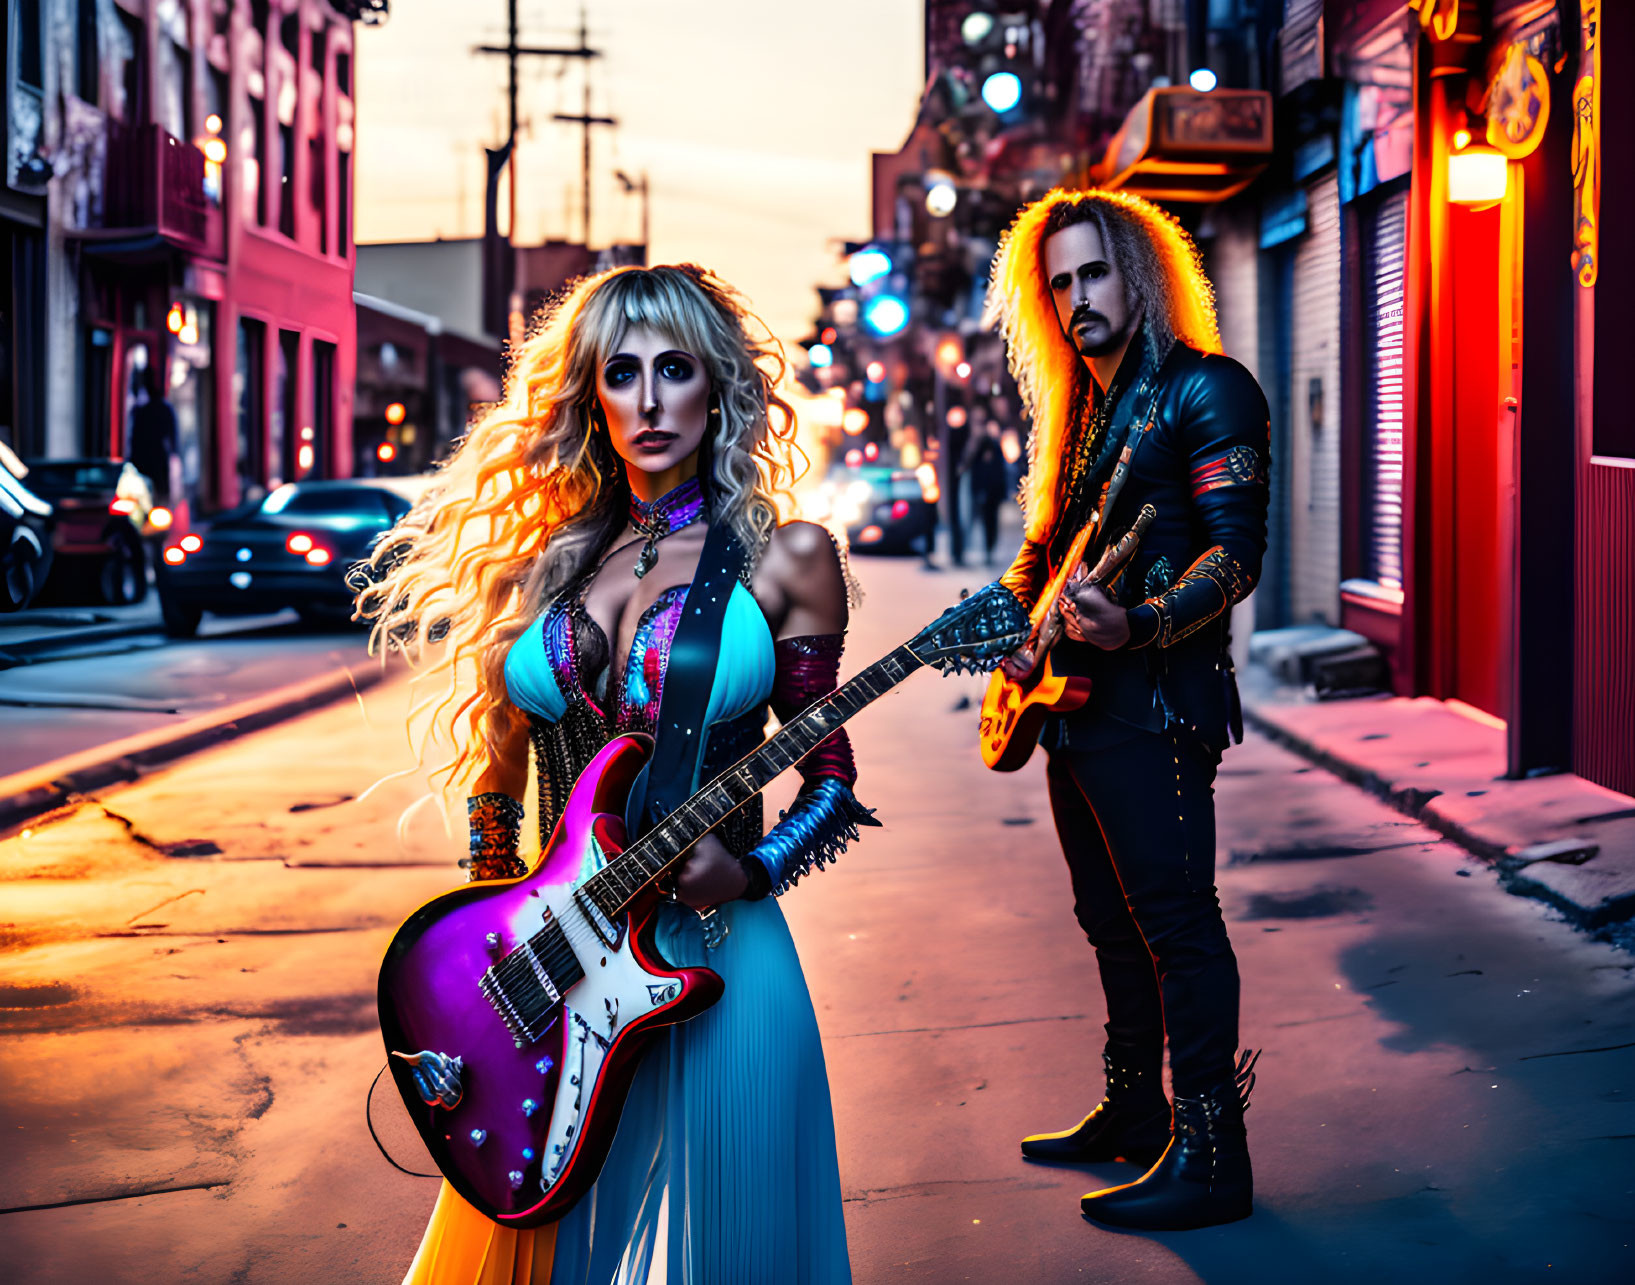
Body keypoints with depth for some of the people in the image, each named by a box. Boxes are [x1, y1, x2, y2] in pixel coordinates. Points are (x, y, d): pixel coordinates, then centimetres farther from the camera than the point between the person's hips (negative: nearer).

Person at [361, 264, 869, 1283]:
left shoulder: (786, 559, -1)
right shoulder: (544, 558, 8)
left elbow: (830, 780, 3)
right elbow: (499, 762, 15)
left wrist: (745, 874, -14)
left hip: (713, 960, -3)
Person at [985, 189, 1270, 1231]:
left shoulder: (1205, 390, -9)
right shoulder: (1076, 412, 17)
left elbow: (1237, 555, -18)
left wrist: (1141, 623, -33)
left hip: (1156, 702, -9)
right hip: (1074, 702, 9)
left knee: (1175, 920, -9)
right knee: (1113, 920, 16)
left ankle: (1210, 1156, -4)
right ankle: (1135, 1112, 28)